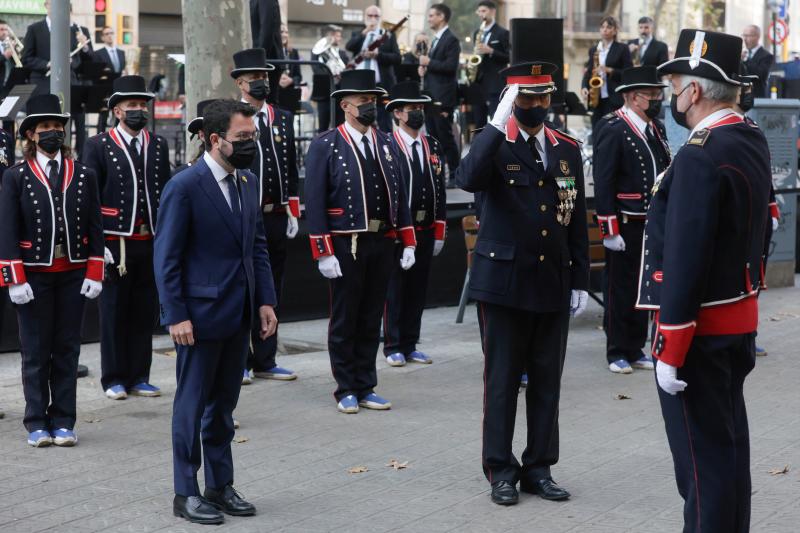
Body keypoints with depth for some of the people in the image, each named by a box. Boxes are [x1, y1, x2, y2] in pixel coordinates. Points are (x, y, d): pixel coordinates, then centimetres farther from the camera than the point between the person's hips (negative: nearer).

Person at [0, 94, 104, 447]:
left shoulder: (84, 176, 7)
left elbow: (94, 228, 7)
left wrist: (94, 273, -1)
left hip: (74, 274, 2)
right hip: (34, 274, -2)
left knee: (67, 349, 6)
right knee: (36, 351, 3)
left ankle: (63, 423, 12)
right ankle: (37, 424, 10)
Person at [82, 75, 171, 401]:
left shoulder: (158, 145, 11)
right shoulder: (99, 146, -2)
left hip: (151, 242, 4)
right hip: (115, 243, -4)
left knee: (144, 311, 8)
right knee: (114, 311, 4)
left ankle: (139, 377, 17)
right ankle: (114, 379, 13)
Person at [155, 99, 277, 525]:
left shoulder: (248, 182, 8)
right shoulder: (184, 187, -14)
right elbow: (166, 258, -13)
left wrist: (265, 300, 6)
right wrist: (176, 315, -16)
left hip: (238, 315, 7)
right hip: (200, 314, -7)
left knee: (223, 405, 15)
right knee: (192, 405, 4)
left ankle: (220, 486, 26)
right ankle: (186, 493, 13)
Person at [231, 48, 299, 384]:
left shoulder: (283, 119, 11)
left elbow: (291, 169, 13)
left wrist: (292, 213, 7)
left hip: (276, 216, 5)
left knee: (272, 289, 10)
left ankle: (265, 361, 18)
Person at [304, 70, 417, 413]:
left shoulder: (387, 146, 11)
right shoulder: (325, 147, -5)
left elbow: (400, 196, 13)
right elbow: (315, 202, -9)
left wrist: (408, 243, 7)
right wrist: (323, 253, -14)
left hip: (383, 243, 5)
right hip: (346, 245, -5)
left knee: (371, 320, 11)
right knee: (344, 321, 5)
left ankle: (365, 388, 19)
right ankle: (346, 391, 14)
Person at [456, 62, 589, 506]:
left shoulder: (567, 149, 9)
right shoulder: (494, 144, -4)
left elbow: (577, 220, 11)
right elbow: (468, 180, -28)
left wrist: (580, 281, 8)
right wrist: (498, 124, -30)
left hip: (554, 285, 4)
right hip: (504, 281, -4)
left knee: (547, 380, 9)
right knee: (502, 379, 3)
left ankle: (539, 467, 18)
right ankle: (500, 470, 12)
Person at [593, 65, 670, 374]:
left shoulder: (656, 128, 11)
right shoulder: (612, 129, -13)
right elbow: (603, 184, -16)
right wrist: (609, 231, -18)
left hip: (653, 225, 7)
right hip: (625, 226, -7)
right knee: (619, 290, 3)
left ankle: (636, 350, 23)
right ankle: (617, 352, 14)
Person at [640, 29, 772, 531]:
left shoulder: (700, 158, -22)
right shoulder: (754, 142, 8)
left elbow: (685, 261, -24)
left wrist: (670, 351, -20)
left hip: (700, 325, -9)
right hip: (741, 318, 9)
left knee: (703, 454, -2)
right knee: (728, 442, 17)